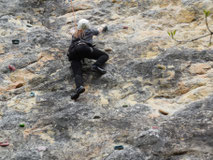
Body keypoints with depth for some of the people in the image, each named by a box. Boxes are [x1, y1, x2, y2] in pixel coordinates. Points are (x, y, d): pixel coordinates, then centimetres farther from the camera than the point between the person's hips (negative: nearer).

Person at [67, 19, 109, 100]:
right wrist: (103, 28, 73)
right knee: (105, 55, 9)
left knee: (77, 73, -15)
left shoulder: (74, 34, 36)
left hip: (73, 53, 3)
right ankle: (96, 65, -22)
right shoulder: (89, 31, 27)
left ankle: (79, 87, -46)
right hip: (84, 48, -3)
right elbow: (98, 31, 49)